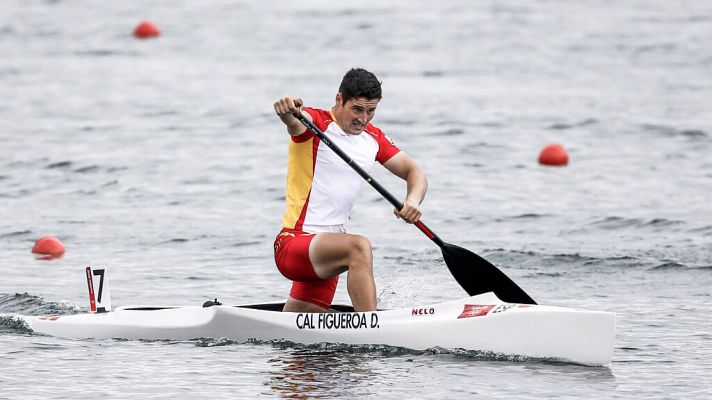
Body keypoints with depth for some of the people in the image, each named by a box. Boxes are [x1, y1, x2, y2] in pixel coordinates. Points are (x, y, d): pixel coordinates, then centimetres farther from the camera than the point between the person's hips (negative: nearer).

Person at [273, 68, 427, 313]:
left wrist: (413, 201, -11)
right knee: (359, 247, -35)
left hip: (325, 250, 8)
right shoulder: (316, 122, -9)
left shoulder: (373, 138, 12)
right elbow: (295, 121, -32)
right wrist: (287, 111, -58)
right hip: (292, 245, -8)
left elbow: (414, 172, 12)